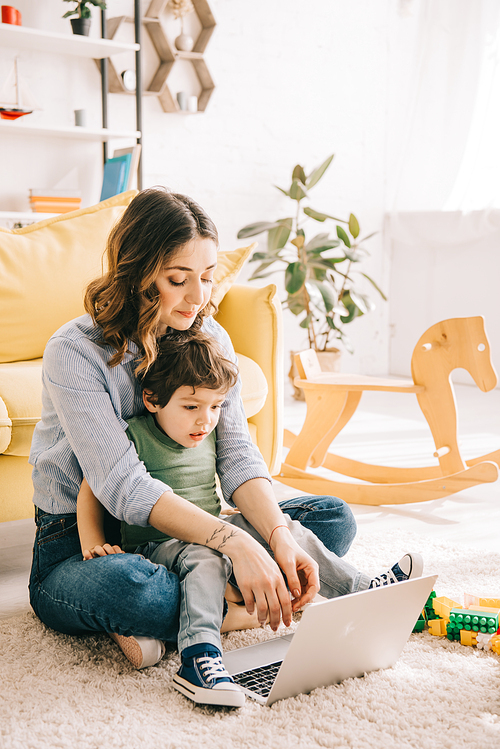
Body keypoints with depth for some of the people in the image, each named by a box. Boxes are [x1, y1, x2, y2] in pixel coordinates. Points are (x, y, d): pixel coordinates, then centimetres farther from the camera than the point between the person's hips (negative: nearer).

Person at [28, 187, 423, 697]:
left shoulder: (210, 340, 0)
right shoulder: (75, 352, -19)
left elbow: (237, 456, -8)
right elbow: (124, 487, -27)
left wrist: (280, 537, -27)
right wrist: (234, 541, -38)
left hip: (177, 534, 6)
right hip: (76, 548, -5)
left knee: (333, 517, -5)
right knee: (125, 583, -42)